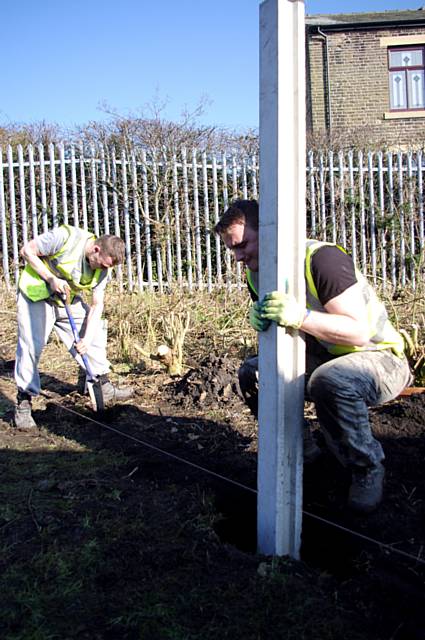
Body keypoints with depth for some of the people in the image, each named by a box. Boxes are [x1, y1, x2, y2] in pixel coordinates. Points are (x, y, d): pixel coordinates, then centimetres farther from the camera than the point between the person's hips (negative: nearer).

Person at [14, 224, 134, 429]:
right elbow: (27, 251, -18)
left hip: (69, 301, 6)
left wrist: (86, 339, -17)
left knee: (94, 336, 5)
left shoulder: (102, 269, -10)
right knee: (30, 346, -11)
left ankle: (105, 388, 18)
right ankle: (23, 404, 0)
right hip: (36, 296, -6)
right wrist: (51, 279, -26)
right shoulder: (66, 237, -28)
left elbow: (96, 306, -7)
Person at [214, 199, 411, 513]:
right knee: (253, 372, -9)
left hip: (380, 358, -7)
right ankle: (302, 451, 9)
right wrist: (259, 319, -20)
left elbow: (359, 332, -31)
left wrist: (301, 317, -45)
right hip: (323, 358, 7)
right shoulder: (257, 275, -1)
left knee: (330, 380, -38)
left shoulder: (322, 259, -26)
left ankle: (368, 467, -11)